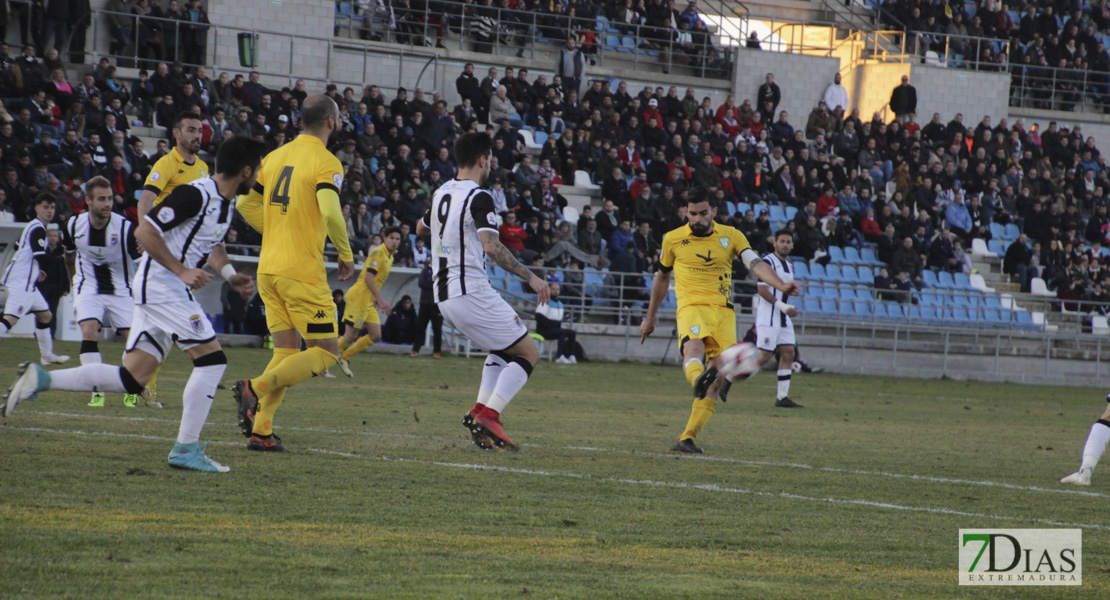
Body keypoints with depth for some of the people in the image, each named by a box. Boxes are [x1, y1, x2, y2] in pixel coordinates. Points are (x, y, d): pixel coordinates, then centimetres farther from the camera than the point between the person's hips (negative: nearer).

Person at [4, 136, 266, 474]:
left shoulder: (228, 204, 13)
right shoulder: (196, 195, -17)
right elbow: (144, 232, -19)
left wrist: (230, 274, 16)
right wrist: (181, 271, -21)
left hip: (158, 290, 10)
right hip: (160, 284, -10)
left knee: (132, 379, 4)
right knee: (212, 359, -12)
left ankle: (41, 379, 3)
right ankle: (186, 449, -8)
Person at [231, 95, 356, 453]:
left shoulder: (276, 156, 12)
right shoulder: (325, 162, -10)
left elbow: (246, 203, 15)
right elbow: (330, 212, -23)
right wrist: (346, 255, -9)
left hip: (269, 269, 7)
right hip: (302, 272, -7)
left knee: (286, 352, 13)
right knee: (325, 353, -1)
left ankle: (260, 432, 2)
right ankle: (255, 388, -18)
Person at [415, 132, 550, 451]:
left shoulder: (441, 193, 12)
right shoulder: (478, 198, -14)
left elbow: (421, 228, 30)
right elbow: (491, 246, -25)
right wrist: (531, 277, -21)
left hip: (444, 295, 9)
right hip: (472, 291, -9)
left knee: (504, 347, 25)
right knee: (528, 353, -2)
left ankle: (479, 410, 8)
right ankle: (488, 416, -15)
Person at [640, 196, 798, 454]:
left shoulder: (731, 236, 9)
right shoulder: (673, 239, 9)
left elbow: (756, 263, -5)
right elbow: (662, 278, 23)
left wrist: (781, 285, -24)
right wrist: (650, 317, 29)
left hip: (724, 311, 2)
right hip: (692, 307, -2)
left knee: (716, 382, -6)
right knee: (694, 349, -35)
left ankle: (687, 438, 1)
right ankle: (699, 379, -69)